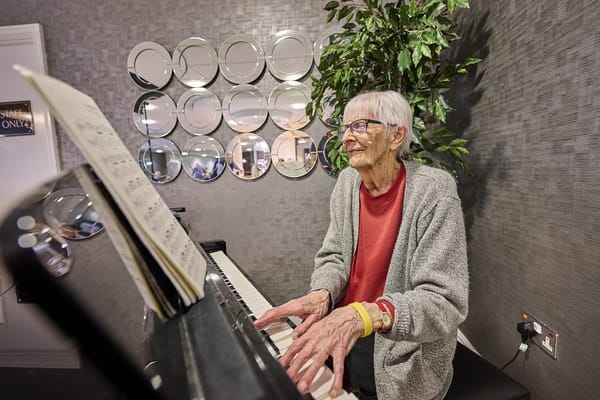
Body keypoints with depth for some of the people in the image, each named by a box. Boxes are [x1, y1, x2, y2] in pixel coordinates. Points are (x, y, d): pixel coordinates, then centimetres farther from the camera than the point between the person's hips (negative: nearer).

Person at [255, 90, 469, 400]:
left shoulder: (434, 190, -18)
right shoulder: (347, 182, 0)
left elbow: (445, 303, -22)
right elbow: (333, 256, 2)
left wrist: (364, 315, -37)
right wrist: (321, 295, -19)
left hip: (400, 360, -4)